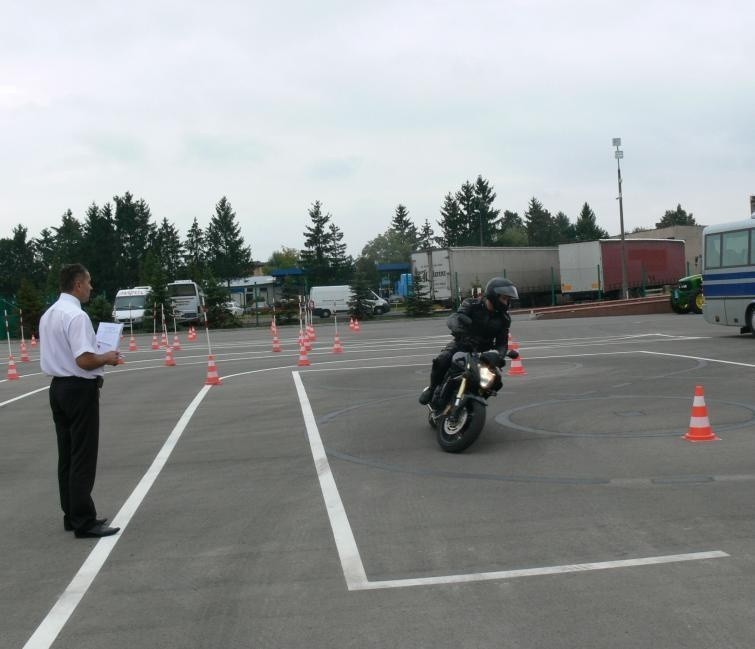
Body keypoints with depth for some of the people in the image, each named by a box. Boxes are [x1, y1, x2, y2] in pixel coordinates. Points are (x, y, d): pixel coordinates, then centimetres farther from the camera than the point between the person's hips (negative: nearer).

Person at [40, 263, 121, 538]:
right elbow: (85, 361, -26)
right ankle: (84, 522, 0)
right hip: (80, 389, -9)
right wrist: (107, 358, -7)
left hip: (58, 387, 9)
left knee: (66, 455, 14)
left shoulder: (48, 314, 10)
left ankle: (72, 515, 22)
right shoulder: (76, 315, -19)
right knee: (83, 459, -4)